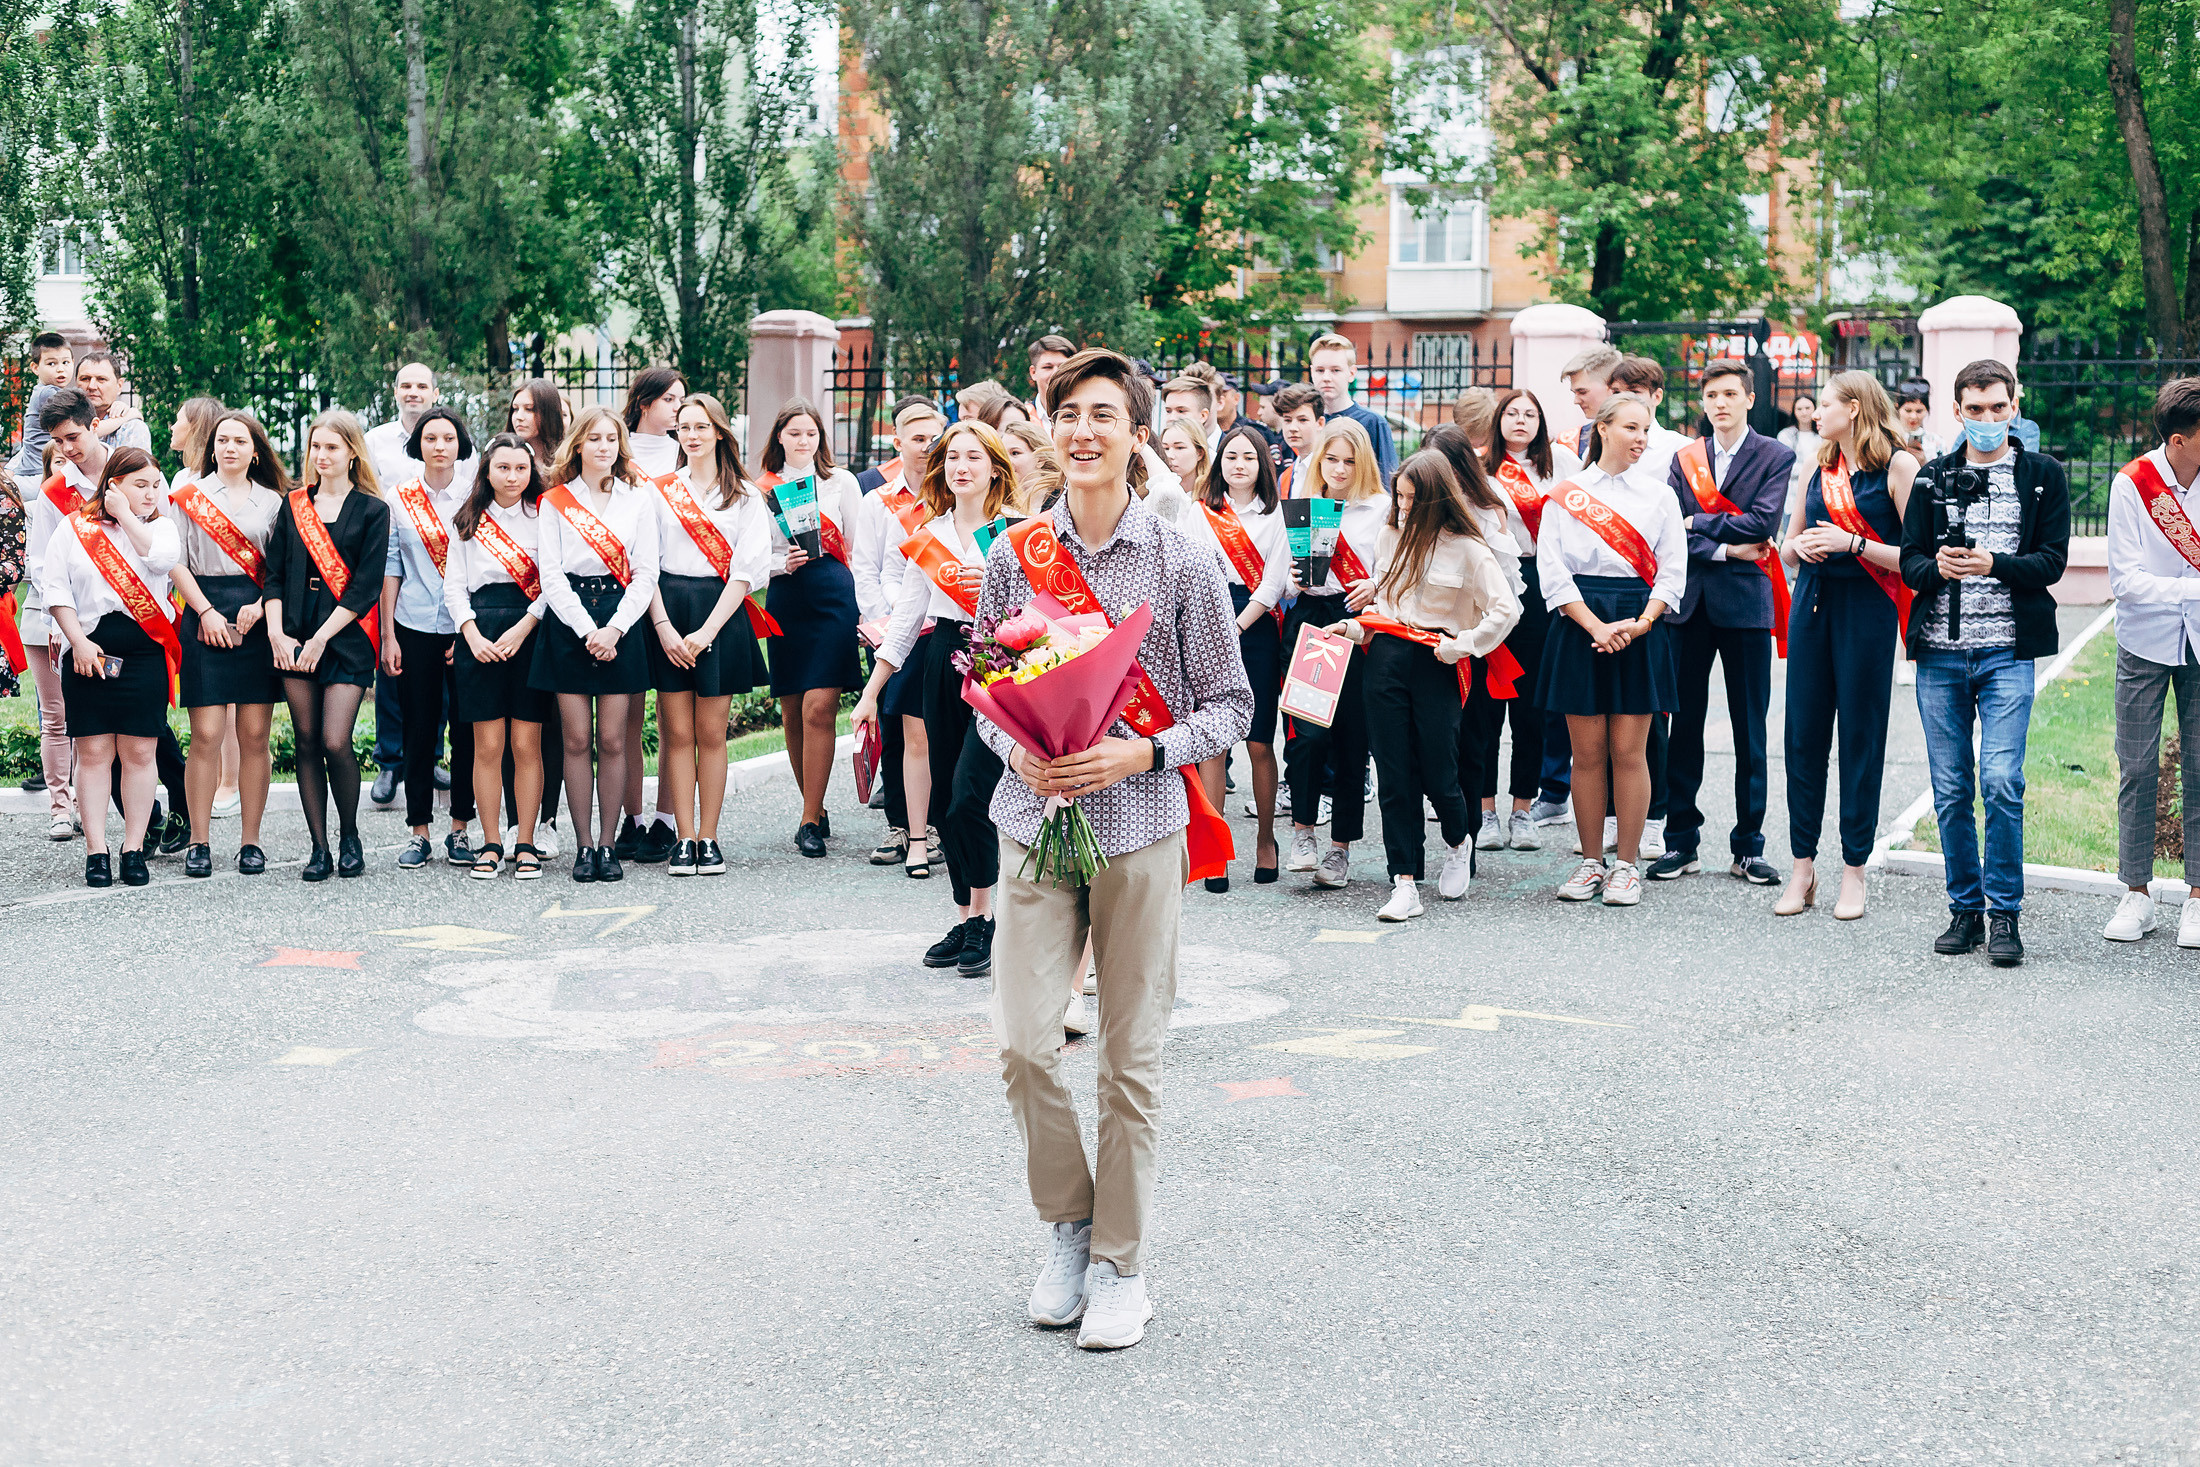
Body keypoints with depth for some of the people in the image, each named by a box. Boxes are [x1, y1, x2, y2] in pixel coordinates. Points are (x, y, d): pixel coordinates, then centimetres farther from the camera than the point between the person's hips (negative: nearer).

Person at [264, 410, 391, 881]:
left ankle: (349, 837, 10)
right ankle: (319, 847, 9)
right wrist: (276, 633, -4)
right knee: (307, 742, 3)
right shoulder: (293, 505, 12)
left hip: (345, 640, -3)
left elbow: (365, 586, -5)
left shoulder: (372, 511, 2)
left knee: (335, 742, -11)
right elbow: (274, 573, 10)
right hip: (294, 639, 4)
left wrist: (321, 639, -11)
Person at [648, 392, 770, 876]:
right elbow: (646, 563, 3)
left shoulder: (745, 496, 6)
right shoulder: (660, 490, 8)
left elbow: (746, 570, -1)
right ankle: (684, 840, 2)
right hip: (668, 613, 1)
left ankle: (709, 839, 6)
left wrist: (707, 630, -10)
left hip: (721, 615, -1)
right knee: (678, 733, -1)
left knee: (711, 733, 1)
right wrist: (664, 627, -10)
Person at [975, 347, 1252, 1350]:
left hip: (1140, 827, -1)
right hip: (1035, 819, 2)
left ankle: (1121, 1263, 16)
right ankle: (1069, 1226, 18)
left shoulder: (1183, 564, -1)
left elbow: (1229, 705, 1)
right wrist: (1015, 748, -7)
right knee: (1024, 1042, -5)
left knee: (1131, 1056, 4)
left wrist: (1142, 753, -14)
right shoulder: (1014, 556, 5)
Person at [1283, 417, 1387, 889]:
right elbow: (1284, 580, 19)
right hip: (1308, 620, 1)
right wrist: (1296, 580, -3)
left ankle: (1341, 847, 9)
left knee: (1352, 736, 0)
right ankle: (1303, 828, 3)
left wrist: (1376, 587, -14)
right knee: (1309, 730, -14)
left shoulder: (1381, 508, 8)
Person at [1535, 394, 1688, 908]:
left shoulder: (1659, 496, 9)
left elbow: (1673, 572, 6)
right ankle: (1590, 862, 12)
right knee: (1587, 752, 2)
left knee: (1628, 751, -1)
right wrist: (1596, 627, -12)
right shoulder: (1566, 496, 5)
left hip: (1640, 628, 0)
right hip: (1579, 626, 0)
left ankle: (1627, 865, 7)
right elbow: (1553, 571, -1)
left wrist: (1640, 623, -10)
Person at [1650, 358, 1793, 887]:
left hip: (1746, 602, -3)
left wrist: (1699, 523, -6)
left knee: (1750, 730, 2)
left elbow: (1762, 522, -11)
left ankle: (1748, 847, 9)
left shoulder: (1775, 457, 3)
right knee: (1684, 724, 4)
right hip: (1690, 602, 3)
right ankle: (1681, 841, 11)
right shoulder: (1685, 458, 12)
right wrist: (1723, 549, -11)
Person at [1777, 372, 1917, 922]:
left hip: (1866, 610, -5)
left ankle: (1854, 872, 9)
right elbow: (1787, 544, 20)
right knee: (1803, 737, 4)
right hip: (1812, 604, 5)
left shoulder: (1897, 466, -5)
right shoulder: (1819, 467, 13)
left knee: (1861, 741, 1)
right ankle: (1802, 869, 11)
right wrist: (1801, 546, -2)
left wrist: (1853, 544, -16)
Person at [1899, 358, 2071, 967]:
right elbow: (1909, 560, 9)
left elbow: (2052, 561, -1)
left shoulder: (2043, 475, 7)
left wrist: (1992, 564, -18)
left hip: (2006, 650, -3)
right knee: (1950, 790, 5)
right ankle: (1965, 909, 17)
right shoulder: (1933, 477, 13)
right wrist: (1938, 567, -14)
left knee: (2001, 781, -13)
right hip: (1940, 649, 3)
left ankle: (2004, 914, -2)